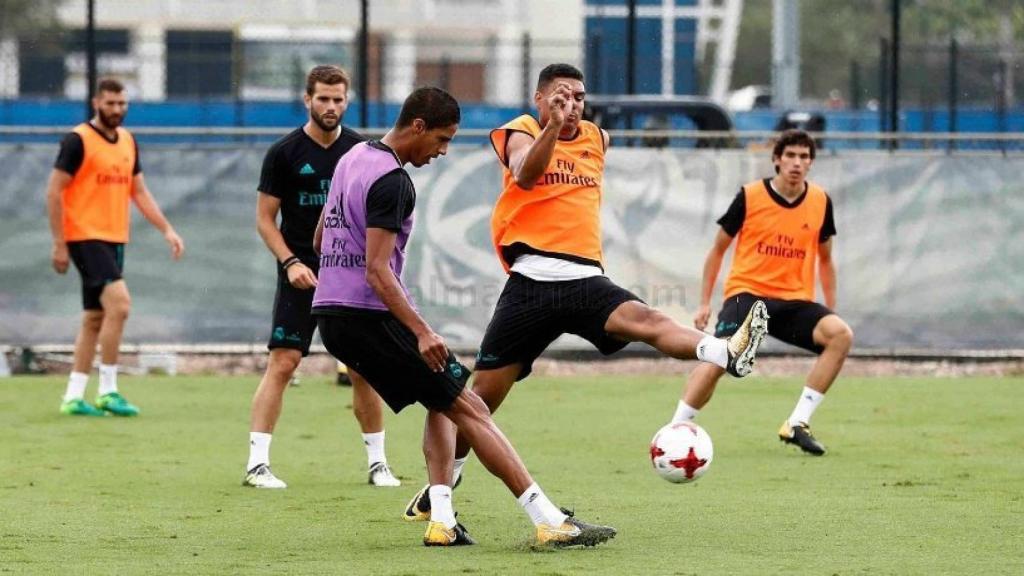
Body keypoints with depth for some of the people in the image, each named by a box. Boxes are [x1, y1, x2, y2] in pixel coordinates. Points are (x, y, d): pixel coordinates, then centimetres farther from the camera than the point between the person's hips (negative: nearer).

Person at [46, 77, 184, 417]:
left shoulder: (128, 141, 13)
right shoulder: (78, 140, -9)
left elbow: (139, 191, 20)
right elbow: (54, 192, -10)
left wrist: (167, 230, 10)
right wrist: (59, 244, -13)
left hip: (114, 239, 8)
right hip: (86, 236, -8)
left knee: (95, 318, 9)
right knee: (119, 303, -19)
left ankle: (74, 396, 14)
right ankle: (107, 391, -14)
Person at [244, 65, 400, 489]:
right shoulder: (284, 153, -2)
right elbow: (265, 219, 0)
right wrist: (291, 262, -13)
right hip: (301, 275, -3)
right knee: (282, 363, -10)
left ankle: (377, 462, 13)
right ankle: (257, 463, -9)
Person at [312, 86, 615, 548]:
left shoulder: (352, 159, 14)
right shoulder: (393, 181, -16)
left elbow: (321, 238, 27)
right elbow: (377, 270, -23)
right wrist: (421, 332, -27)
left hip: (330, 318, 10)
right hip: (370, 316, -10)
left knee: (442, 402, 20)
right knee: (470, 408, -7)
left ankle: (441, 520, 5)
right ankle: (549, 522, -10)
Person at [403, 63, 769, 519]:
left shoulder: (597, 139, 17)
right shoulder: (520, 134, 2)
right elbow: (525, 176, -23)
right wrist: (553, 125, -34)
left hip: (584, 280, 2)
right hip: (532, 281, -2)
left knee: (645, 320, -27)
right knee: (483, 394, 3)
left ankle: (728, 354, -53)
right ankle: (445, 479, 20)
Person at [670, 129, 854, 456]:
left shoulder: (821, 202, 5)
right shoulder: (750, 196, -3)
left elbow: (825, 259, 19)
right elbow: (718, 249, 8)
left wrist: (831, 309, 17)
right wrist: (704, 303, 6)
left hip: (795, 301, 3)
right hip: (747, 293, -3)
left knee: (841, 335, -24)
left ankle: (797, 424, -18)